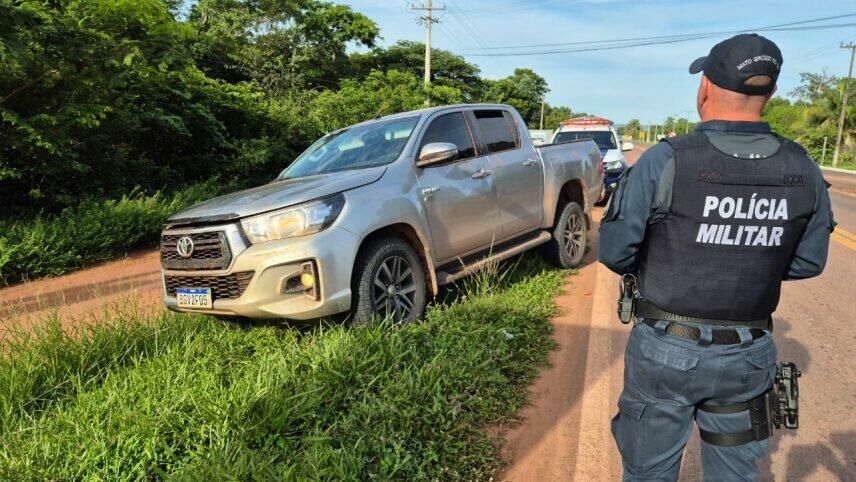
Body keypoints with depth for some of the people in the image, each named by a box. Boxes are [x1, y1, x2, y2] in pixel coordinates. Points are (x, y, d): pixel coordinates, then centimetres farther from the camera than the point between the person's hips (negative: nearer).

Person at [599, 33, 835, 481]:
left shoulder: (665, 161, -20)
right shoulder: (803, 172, -6)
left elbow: (614, 252, -15)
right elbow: (808, 263, 5)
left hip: (666, 349, -3)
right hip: (747, 358, 4)